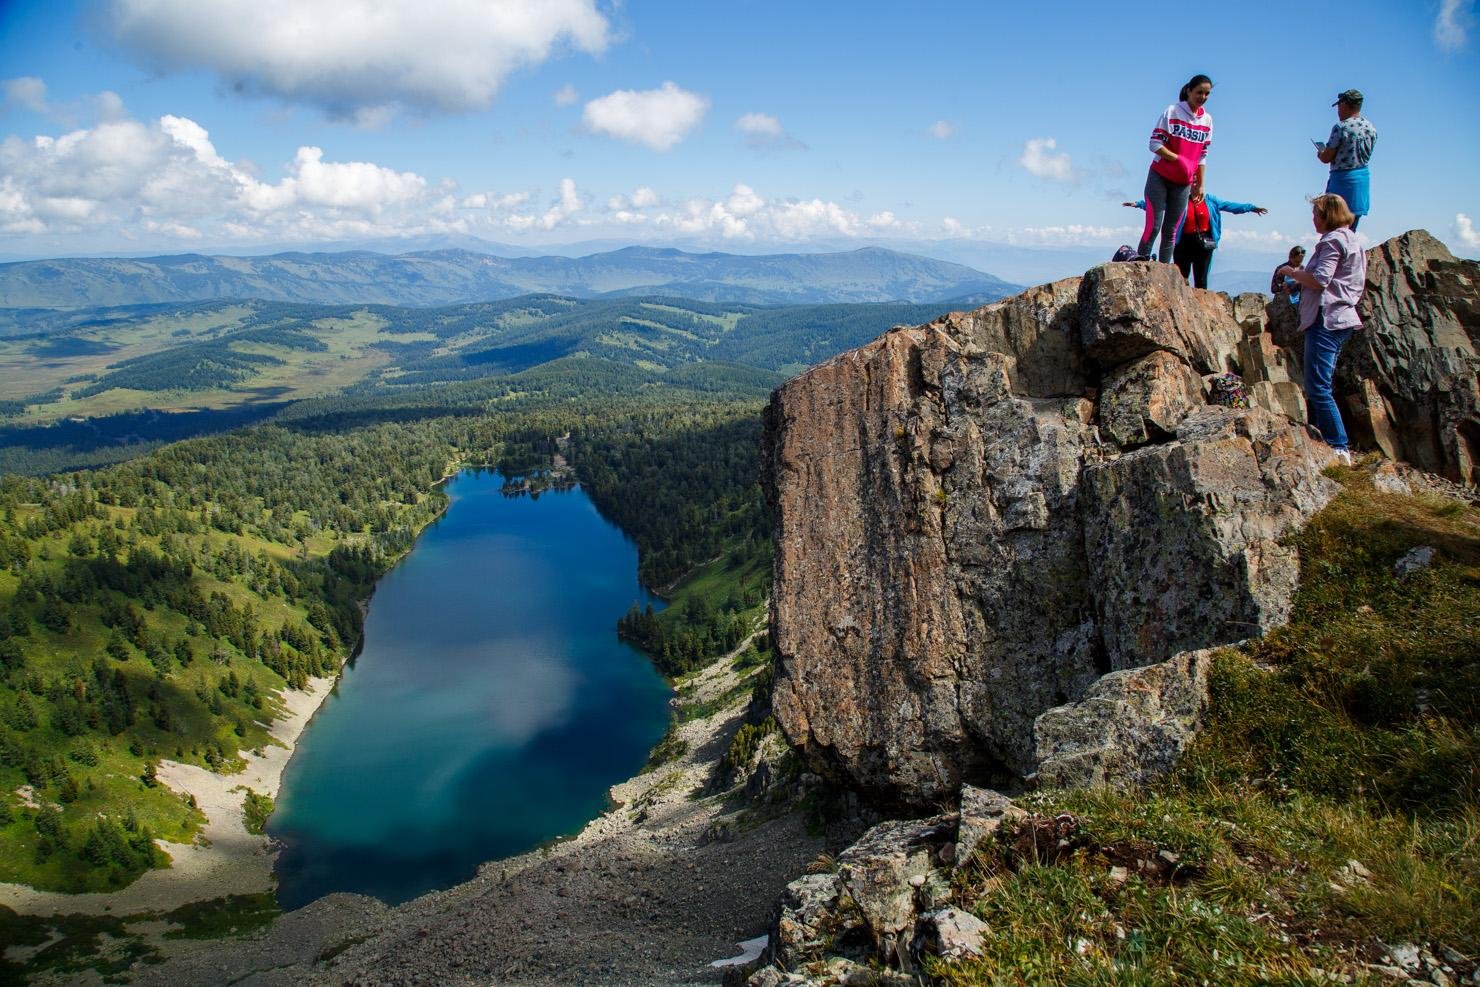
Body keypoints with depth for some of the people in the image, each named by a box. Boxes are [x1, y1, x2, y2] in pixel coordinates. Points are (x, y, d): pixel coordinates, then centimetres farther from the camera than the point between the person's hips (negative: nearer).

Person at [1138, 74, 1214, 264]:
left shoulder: (1207, 120, 9)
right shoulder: (1172, 111, -5)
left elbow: (1202, 155, 14)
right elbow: (1155, 143, -9)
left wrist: (1200, 184, 13)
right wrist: (1178, 159, -19)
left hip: (1183, 183, 4)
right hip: (1160, 178, -4)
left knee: (1170, 231, 2)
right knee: (1153, 227, -11)